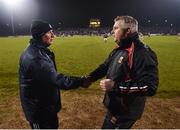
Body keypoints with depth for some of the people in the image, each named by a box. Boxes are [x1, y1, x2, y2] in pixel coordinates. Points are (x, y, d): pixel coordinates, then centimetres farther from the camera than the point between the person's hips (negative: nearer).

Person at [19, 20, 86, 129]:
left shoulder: (40, 51, 4)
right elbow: (56, 80, -34)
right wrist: (81, 81, -30)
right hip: (38, 109, -10)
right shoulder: (34, 57, -31)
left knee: (53, 126, 27)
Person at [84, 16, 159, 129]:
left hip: (125, 112, -9)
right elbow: (105, 67, 14)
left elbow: (150, 87, -32)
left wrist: (116, 86, -32)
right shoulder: (118, 50, 5)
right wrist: (89, 78, -2)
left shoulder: (143, 53, -26)